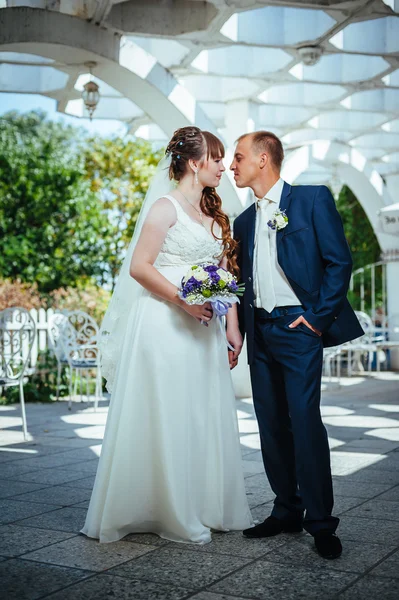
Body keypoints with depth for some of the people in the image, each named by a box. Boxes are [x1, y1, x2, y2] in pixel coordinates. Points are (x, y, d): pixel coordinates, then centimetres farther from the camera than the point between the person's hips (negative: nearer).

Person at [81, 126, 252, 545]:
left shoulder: (214, 214, 17)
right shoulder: (166, 207, -6)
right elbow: (140, 266, -12)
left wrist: (232, 326, 7)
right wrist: (182, 300, -18)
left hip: (204, 328, 7)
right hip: (165, 325, -7)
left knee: (204, 416, 10)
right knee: (166, 418, -1)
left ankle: (205, 507, 22)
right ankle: (171, 515, 11)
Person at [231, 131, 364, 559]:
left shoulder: (312, 198, -1)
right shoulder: (244, 221, 17)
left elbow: (339, 262, -6)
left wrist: (318, 318, -12)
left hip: (298, 327, -6)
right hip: (260, 331, 6)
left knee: (305, 421, -10)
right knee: (271, 424, 8)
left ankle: (320, 521, 1)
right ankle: (287, 511, 19)